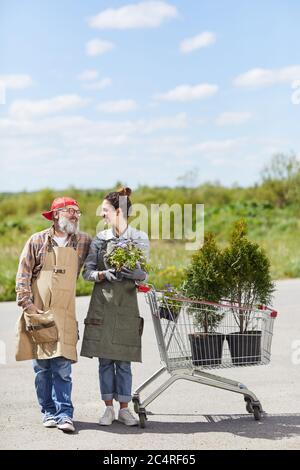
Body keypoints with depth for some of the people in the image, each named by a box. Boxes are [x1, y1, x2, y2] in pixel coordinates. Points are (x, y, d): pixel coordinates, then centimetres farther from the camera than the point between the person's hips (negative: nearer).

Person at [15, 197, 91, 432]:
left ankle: (64, 413, -4)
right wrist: (26, 304, -8)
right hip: (38, 313, 0)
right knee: (42, 366, 4)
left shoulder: (83, 241, 9)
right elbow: (23, 275, 2)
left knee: (62, 366, -7)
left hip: (64, 314, 0)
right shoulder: (38, 241, 3)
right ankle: (49, 412, 13)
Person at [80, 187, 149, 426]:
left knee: (124, 360, 1)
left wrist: (130, 273, -20)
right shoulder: (100, 239, 6)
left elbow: (144, 274, -1)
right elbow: (87, 272, 4)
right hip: (102, 303, 2)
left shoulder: (140, 239, 1)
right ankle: (109, 408, 12)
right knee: (105, 359, 3)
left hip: (127, 303, -2)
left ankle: (124, 408, 11)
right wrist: (103, 274, -15)